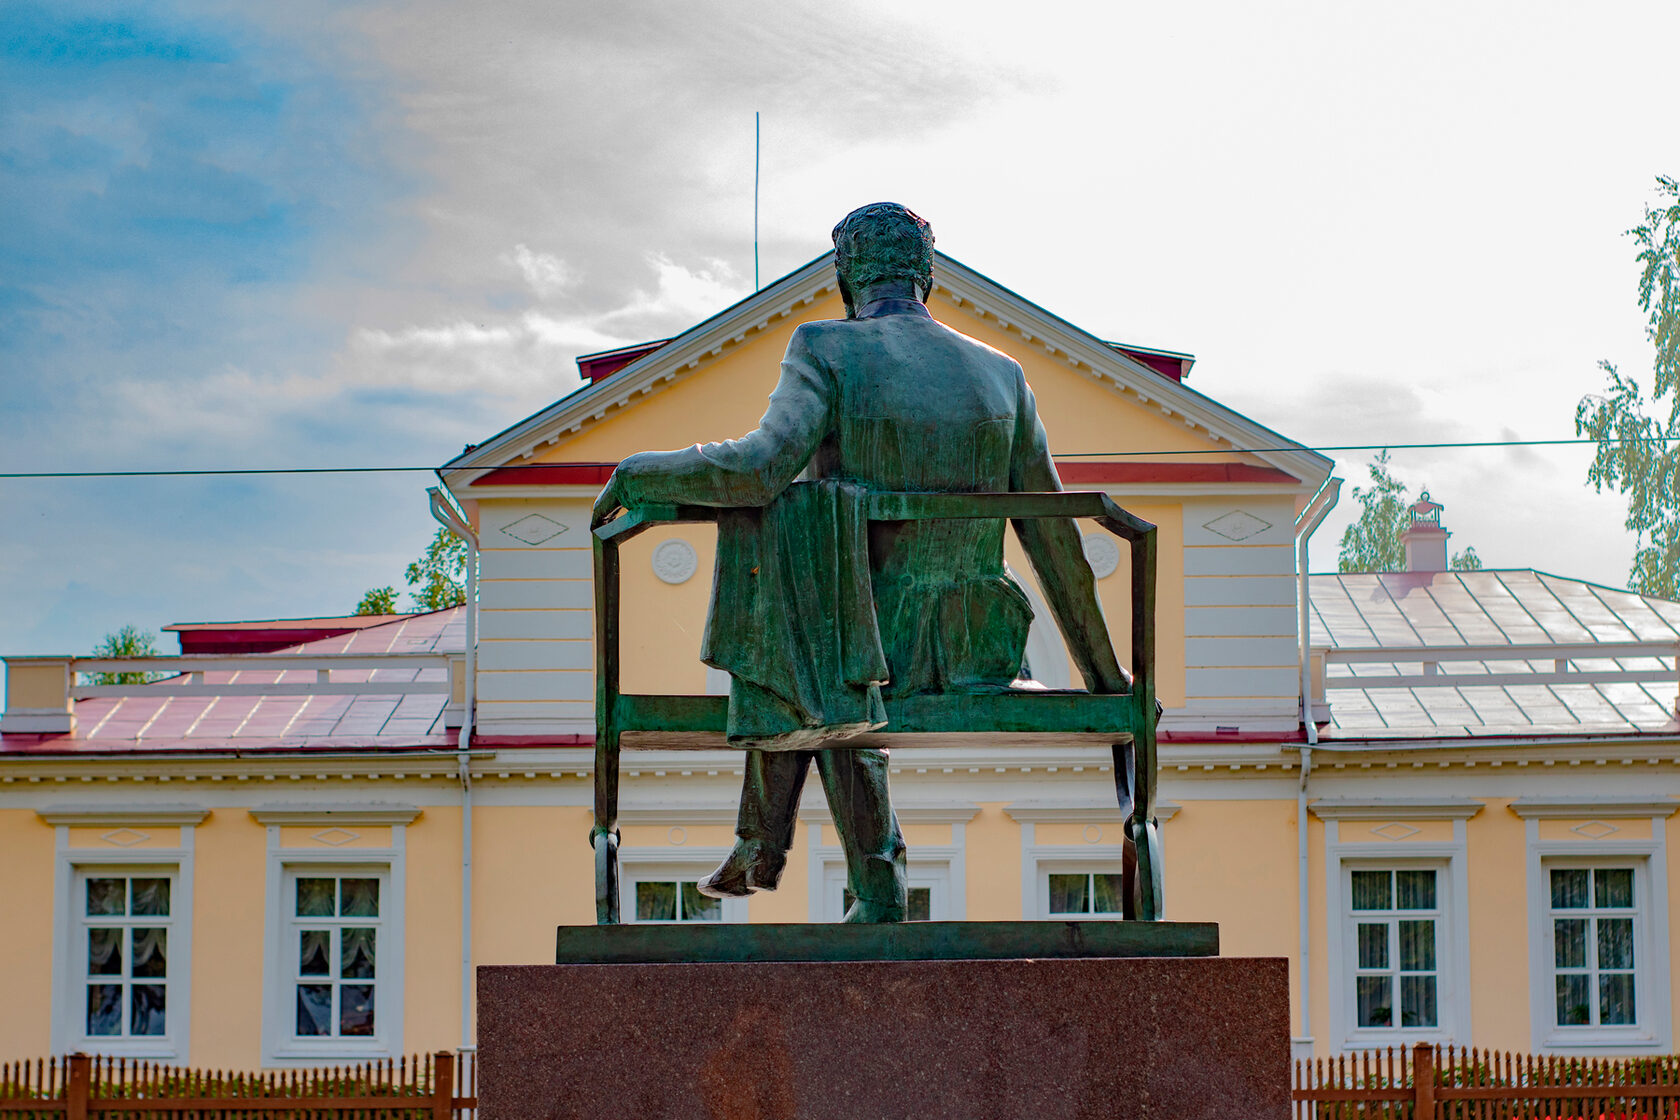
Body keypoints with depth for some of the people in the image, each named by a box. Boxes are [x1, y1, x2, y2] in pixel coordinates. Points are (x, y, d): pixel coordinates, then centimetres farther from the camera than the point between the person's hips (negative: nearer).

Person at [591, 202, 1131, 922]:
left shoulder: (827, 351, -8)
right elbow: (1054, 538, 7)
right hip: (975, 658, 4)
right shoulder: (1001, 376, 6)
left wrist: (640, 473, -7)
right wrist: (1103, 674, 15)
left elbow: (758, 470, -25)